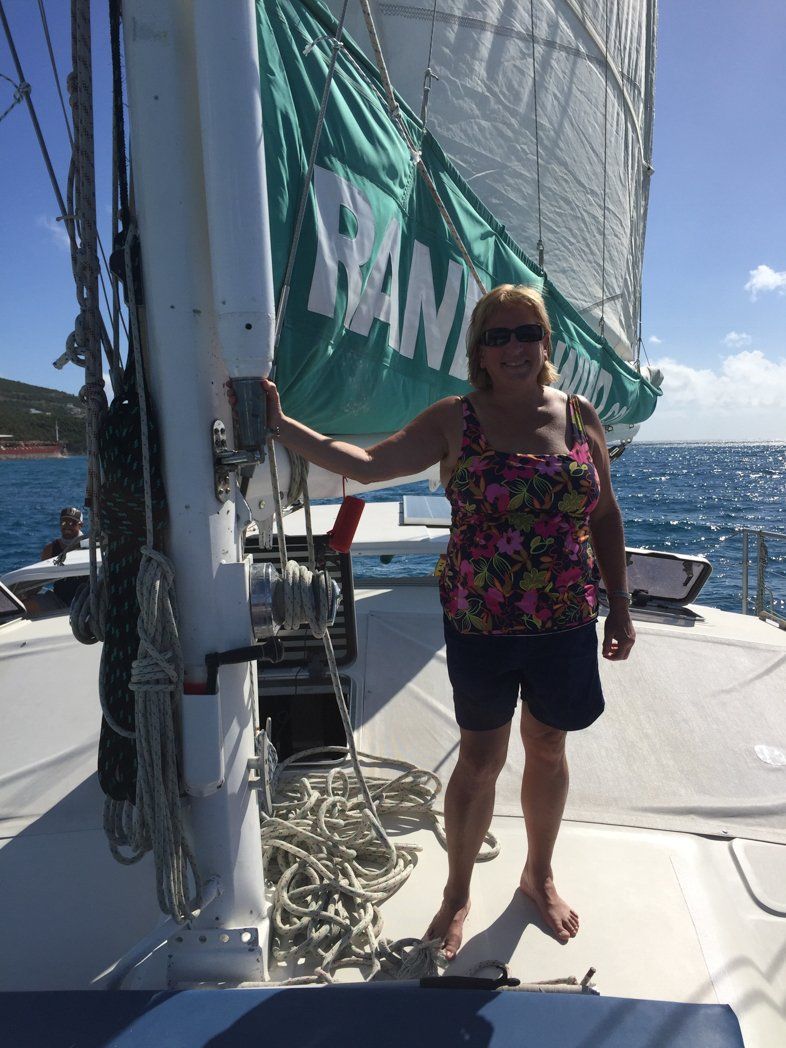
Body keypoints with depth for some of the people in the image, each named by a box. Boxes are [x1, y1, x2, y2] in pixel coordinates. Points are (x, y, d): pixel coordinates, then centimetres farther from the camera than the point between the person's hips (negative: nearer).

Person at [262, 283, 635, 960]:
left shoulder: (579, 416, 2)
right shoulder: (455, 421, -4)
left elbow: (606, 518, 7)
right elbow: (366, 463, -9)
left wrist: (621, 607, 7)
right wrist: (279, 425, -16)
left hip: (566, 624, 3)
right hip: (480, 625, -2)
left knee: (548, 750, 19)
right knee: (480, 760, 9)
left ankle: (540, 874, 45)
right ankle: (458, 893, 35)